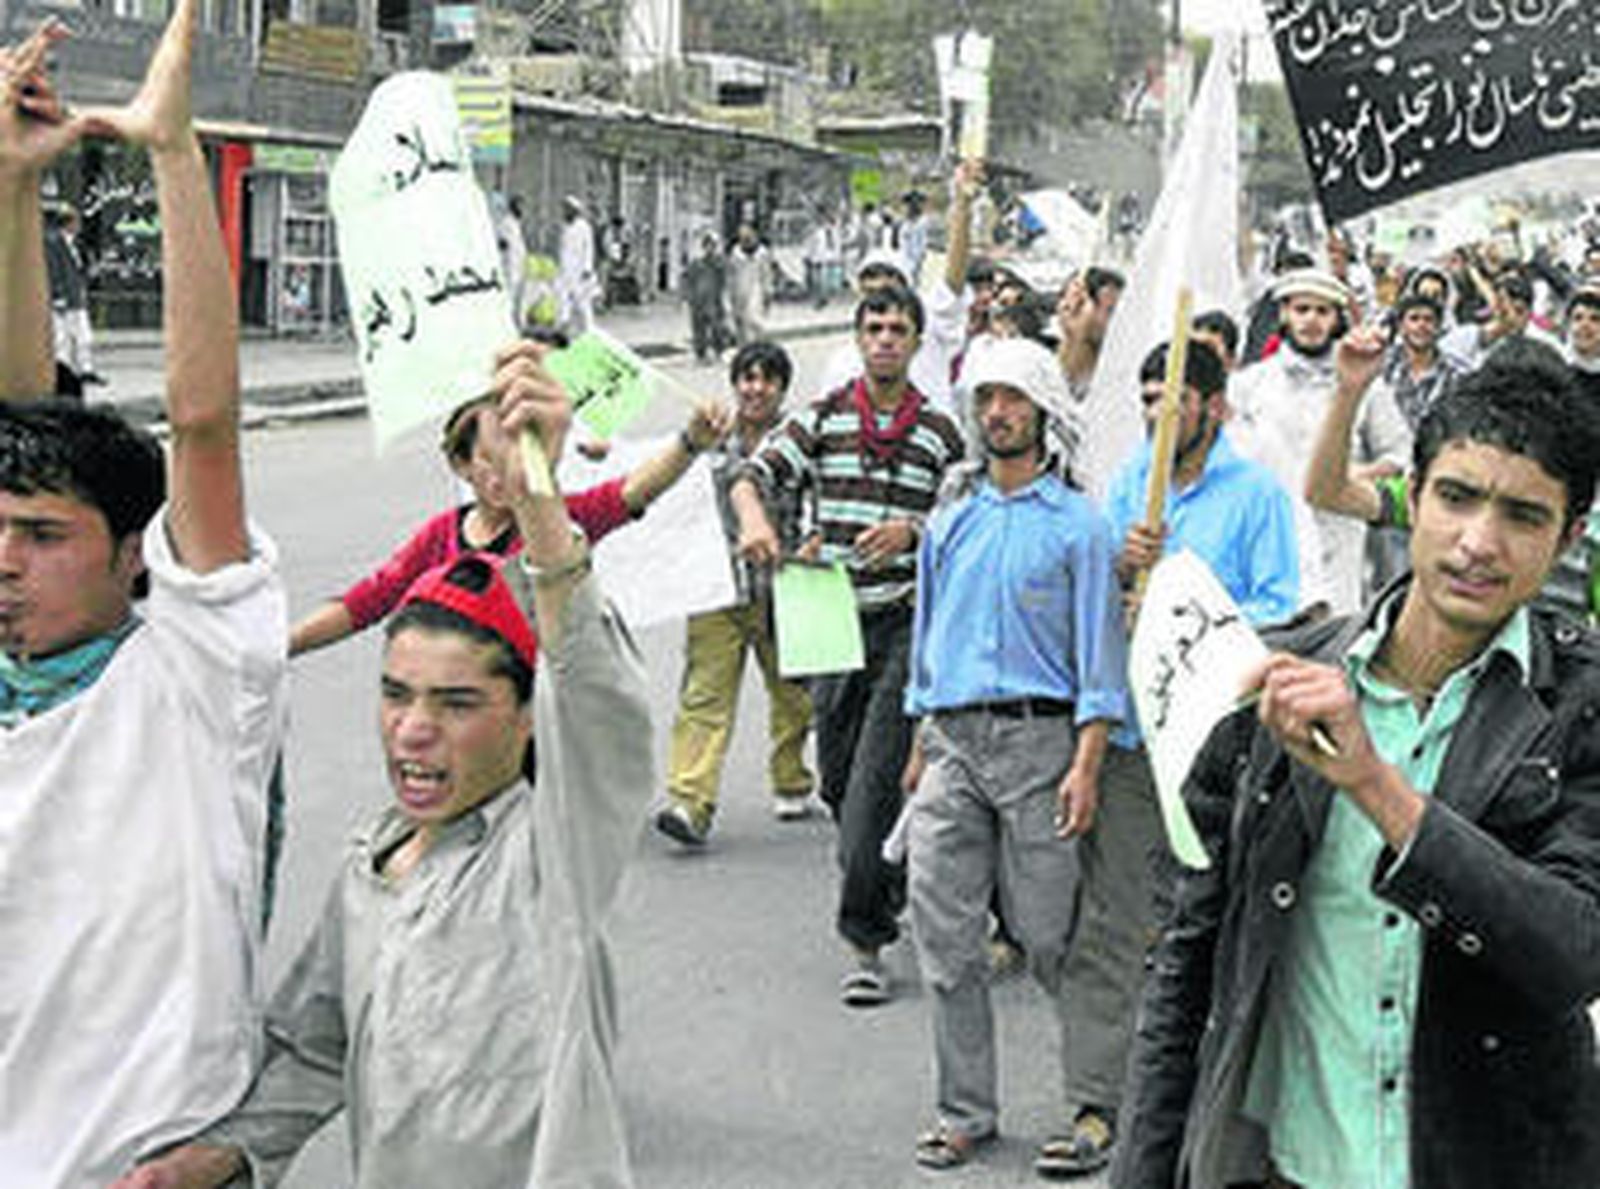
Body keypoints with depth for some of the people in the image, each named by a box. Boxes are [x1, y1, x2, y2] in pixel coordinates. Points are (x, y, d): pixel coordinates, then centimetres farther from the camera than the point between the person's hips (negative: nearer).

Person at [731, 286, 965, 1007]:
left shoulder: (939, 434, 6)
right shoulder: (820, 420, 8)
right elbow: (752, 477, 0)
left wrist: (912, 532, -14)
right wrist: (755, 519, -22)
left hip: (905, 621, -2)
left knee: (877, 778, -11)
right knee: (837, 777, 10)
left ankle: (865, 941, -8)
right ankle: (889, 888, 34)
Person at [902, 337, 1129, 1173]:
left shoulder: (1078, 525, 1)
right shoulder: (949, 524, 16)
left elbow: (1099, 651, -4)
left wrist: (1087, 766, -12)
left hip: (1035, 736, -5)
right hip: (952, 741, 5)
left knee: (1047, 934, -2)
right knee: (945, 936, 3)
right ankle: (965, 1111, 13)